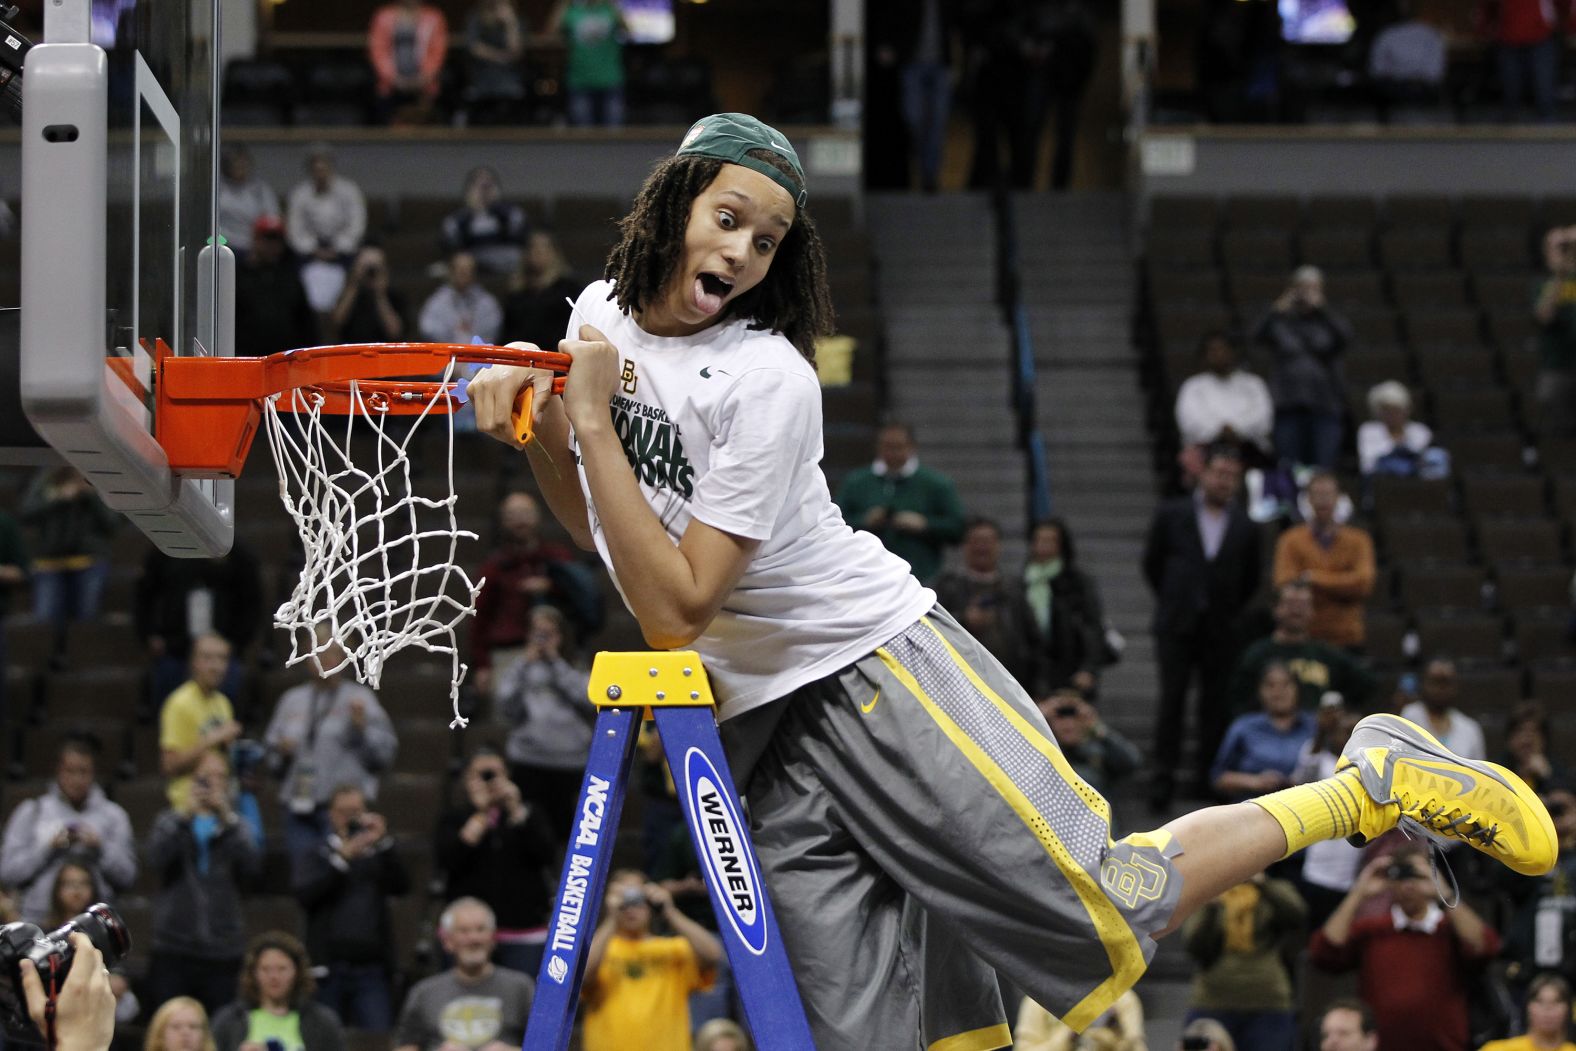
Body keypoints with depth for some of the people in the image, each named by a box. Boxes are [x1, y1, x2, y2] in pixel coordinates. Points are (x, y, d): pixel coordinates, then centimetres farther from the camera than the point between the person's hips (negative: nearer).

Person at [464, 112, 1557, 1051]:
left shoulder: (766, 380, -18)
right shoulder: (602, 312, 5)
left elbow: (676, 607, -22)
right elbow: (596, 523, 21)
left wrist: (593, 422, -21)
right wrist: (531, 427, 2)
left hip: (877, 663, -6)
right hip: (760, 732, 6)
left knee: (1107, 911, -11)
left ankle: (1373, 783, 6)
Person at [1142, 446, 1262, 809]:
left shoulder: (1244, 527, 5)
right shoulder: (1172, 515, 2)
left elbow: (1249, 581, 15)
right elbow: (1152, 562, 12)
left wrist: (1230, 611, 11)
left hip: (1220, 629, 1)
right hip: (1177, 626, -1)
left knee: (1215, 704, 2)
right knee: (1172, 699, -6)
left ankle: (1209, 777, 7)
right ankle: (1164, 776, -5)